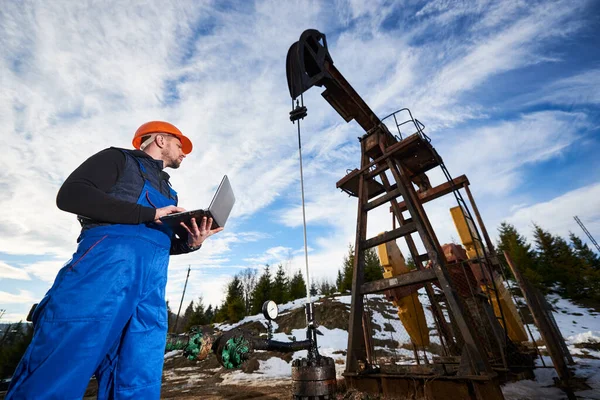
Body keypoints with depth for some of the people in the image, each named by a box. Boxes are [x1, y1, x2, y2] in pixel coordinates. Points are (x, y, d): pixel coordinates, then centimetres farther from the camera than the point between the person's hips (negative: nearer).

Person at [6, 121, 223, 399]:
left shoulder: (167, 191, 28)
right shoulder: (120, 158, 11)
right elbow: (71, 194, -6)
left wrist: (191, 242, 4)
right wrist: (150, 213, -11)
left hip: (152, 285, 6)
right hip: (106, 266, -6)